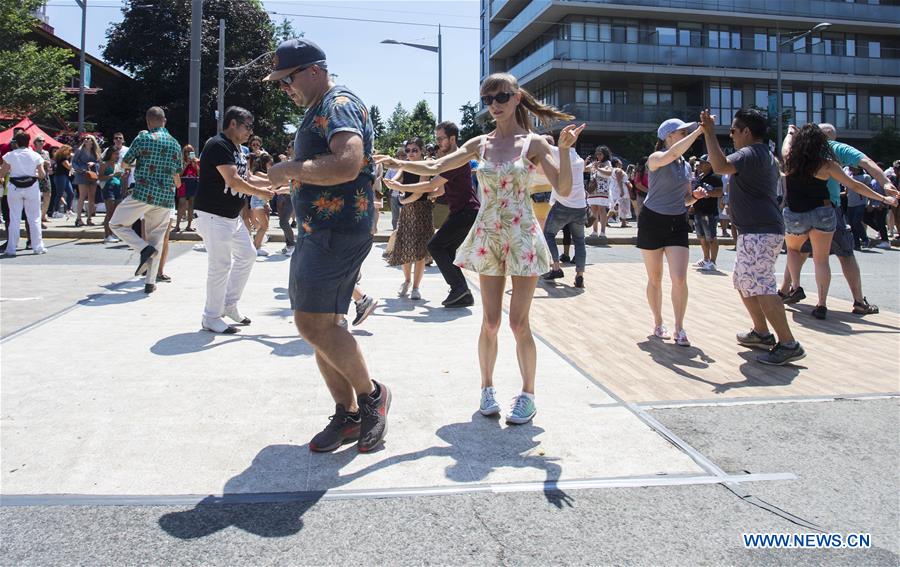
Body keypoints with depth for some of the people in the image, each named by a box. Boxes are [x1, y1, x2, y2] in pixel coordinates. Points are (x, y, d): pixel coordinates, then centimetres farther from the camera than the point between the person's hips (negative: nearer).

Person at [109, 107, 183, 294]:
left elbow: (125, 163, 6)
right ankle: (150, 282, 10)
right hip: (166, 198, 4)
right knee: (157, 238, 11)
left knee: (116, 224, 11)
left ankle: (145, 249, -11)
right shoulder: (175, 144, 9)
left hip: (143, 193, -4)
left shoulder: (143, 138, -4)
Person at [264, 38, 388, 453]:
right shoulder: (318, 110, 21)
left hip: (337, 231, -11)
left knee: (313, 322, -14)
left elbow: (346, 165, -29)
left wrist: (289, 169, -18)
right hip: (319, 230, 11)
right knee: (322, 325, 10)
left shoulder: (339, 104, -11)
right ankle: (347, 416, 18)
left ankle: (371, 395, 4)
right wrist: (291, 174, 17)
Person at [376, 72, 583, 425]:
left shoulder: (534, 143, -2)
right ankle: (487, 387, 23)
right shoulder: (479, 144, 6)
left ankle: (527, 394, 14)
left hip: (522, 238, -2)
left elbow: (564, 190, -8)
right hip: (487, 238, 3)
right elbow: (435, 167, 0)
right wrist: (398, 164, -15)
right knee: (490, 322, 6)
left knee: (519, 323, -2)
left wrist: (565, 150, -20)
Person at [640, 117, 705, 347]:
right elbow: (673, 153, -33)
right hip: (652, 221, -4)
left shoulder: (686, 165, 9)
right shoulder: (656, 158, -9)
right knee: (655, 279, 7)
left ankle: (679, 329, 2)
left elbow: (685, 199, 17)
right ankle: (658, 323, 25)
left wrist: (695, 196, -5)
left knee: (680, 279, -9)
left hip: (677, 223, 4)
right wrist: (699, 130, -33)